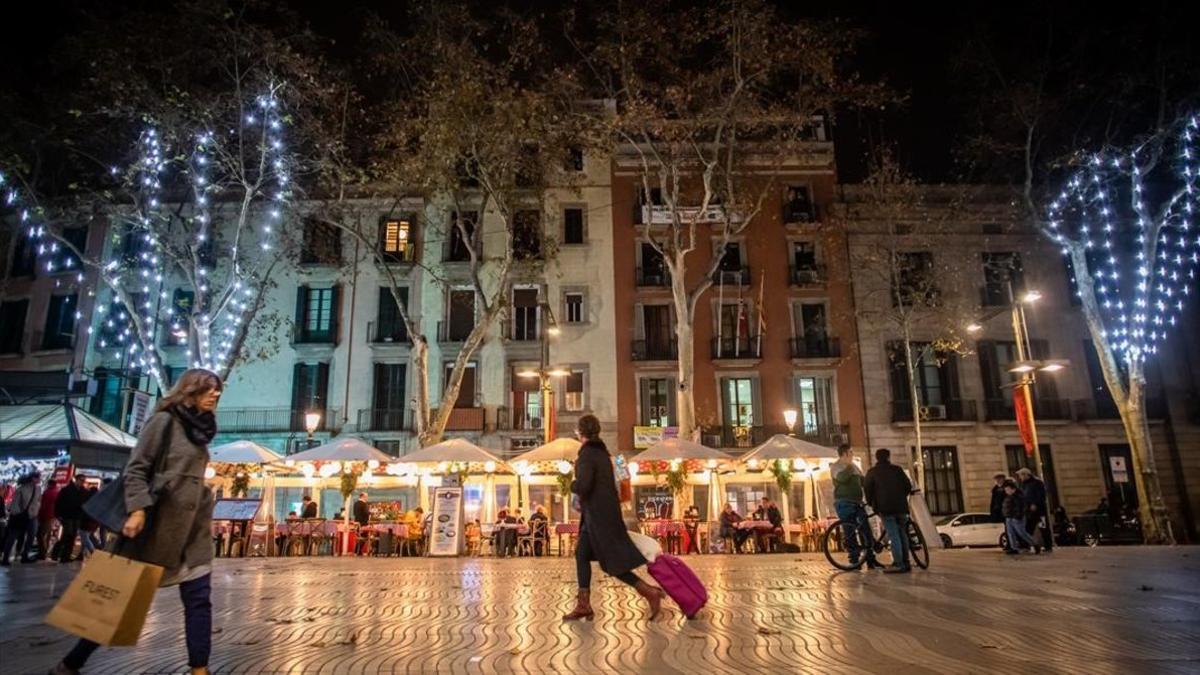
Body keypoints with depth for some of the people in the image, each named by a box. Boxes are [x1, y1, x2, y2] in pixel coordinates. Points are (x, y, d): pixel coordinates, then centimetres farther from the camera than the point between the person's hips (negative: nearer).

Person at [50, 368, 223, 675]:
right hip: (158, 522, -7)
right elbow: (136, 468, -12)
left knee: (199, 599, 1)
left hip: (192, 527, 7)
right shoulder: (164, 420, -6)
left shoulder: (198, 428, 15)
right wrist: (138, 508, -23)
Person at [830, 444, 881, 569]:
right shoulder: (835, 466, -5)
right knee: (849, 532, -5)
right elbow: (842, 478, -25)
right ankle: (854, 560, 2)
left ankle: (871, 559, 12)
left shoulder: (854, 466, 18)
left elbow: (863, 481, 21)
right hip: (844, 503, -7)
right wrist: (848, 466, -15)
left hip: (857, 502, 7)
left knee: (866, 530, 5)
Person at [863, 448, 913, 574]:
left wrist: (872, 503, 14)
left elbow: (867, 489, 1)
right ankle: (905, 563, 17)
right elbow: (908, 486, 11)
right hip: (901, 507, 3)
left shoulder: (872, 472, 7)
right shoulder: (897, 469, 14)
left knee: (894, 536, -8)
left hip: (885, 508, -3)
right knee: (902, 534, 15)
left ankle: (898, 564, -13)